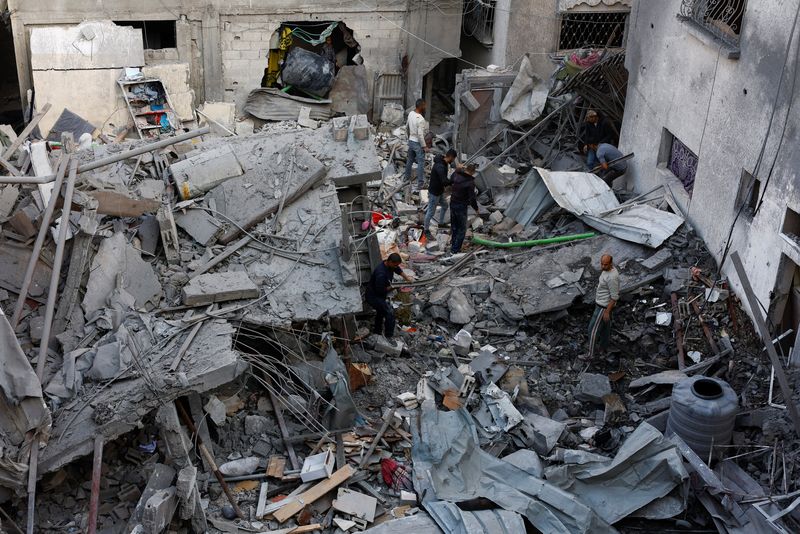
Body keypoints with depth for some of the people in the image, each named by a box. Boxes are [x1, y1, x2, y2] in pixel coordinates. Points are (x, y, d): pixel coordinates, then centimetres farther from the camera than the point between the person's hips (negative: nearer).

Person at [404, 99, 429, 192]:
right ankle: (420, 184, 1)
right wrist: (424, 146, -18)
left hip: (411, 141, 8)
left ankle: (407, 178, 37)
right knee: (421, 163, 0)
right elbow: (420, 135, -26)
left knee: (409, 161, 22)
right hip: (418, 143, -8)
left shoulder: (411, 114, -2)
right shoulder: (421, 119, -27)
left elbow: (407, 126, 13)